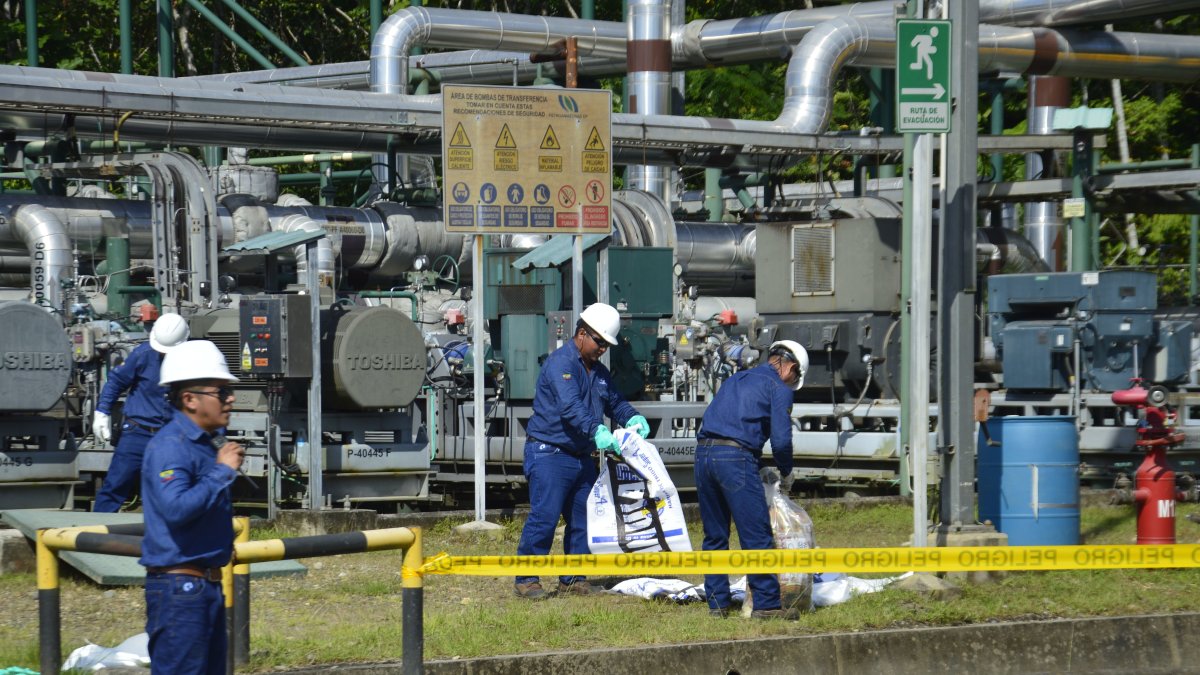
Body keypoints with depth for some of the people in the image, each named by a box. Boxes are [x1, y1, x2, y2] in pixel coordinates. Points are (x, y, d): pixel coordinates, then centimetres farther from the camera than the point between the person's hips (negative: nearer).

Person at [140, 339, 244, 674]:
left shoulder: (209, 443, 14)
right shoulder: (169, 446, -16)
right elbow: (177, 508, -31)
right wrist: (223, 471, -21)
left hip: (208, 583, 10)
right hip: (179, 586, -10)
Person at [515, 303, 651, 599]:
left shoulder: (598, 371, 16)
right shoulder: (560, 363, -14)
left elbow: (615, 401, 25)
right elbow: (570, 406, -28)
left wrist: (632, 418, 2)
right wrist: (596, 431, -41)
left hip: (582, 456, 9)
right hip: (550, 454, -9)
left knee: (582, 519, 9)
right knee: (544, 517, -12)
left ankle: (573, 579, 18)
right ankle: (526, 579, -6)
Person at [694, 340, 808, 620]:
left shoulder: (736, 380, 27)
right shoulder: (779, 389, 5)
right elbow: (781, 440, -4)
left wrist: (760, 467, 26)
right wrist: (786, 474, 15)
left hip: (704, 454, 7)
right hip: (736, 459, -7)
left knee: (714, 537, 14)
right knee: (757, 537, -2)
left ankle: (717, 603, 16)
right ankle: (766, 604, -2)